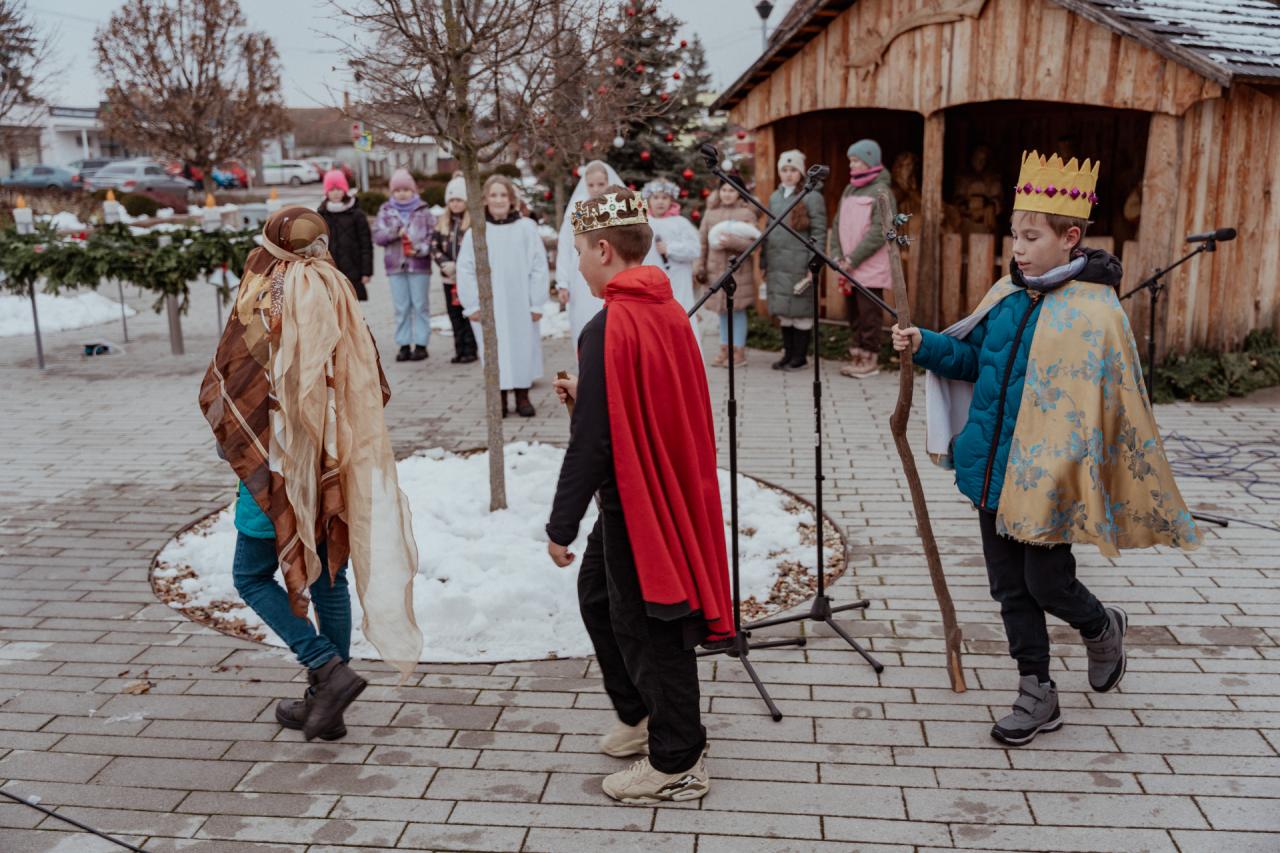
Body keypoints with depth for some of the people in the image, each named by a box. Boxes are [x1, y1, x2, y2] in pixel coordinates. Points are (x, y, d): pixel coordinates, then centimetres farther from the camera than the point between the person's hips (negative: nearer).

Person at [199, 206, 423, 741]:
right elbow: (373, 389, 5)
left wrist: (234, 447, 9)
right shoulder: (339, 296, 1)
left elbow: (219, 391, -9)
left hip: (278, 460, -5)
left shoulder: (261, 300, -11)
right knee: (328, 578, 13)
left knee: (253, 575, 12)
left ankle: (329, 669, -3)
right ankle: (324, 705, 20)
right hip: (335, 465, 5)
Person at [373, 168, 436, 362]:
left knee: (420, 305, 1)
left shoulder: (423, 211, 4)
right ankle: (403, 345, 10)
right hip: (396, 266, 2)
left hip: (419, 265, -2)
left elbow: (433, 234, 0)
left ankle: (421, 344, 8)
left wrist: (421, 248, -16)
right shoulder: (385, 211, 10)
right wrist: (395, 232, -14)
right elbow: (377, 236, 3)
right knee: (401, 307, 5)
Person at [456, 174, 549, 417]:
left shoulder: (526, 227, -2)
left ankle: (522, 396, 21)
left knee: (523, 347, 7)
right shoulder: (475, 232, 0)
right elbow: (465, 270, 3)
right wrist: (471, 304, -2)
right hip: (488, 305, 0)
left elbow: (538, 267, -1)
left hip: (520, 304, 0)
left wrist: (537, 303, -4)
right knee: (495, 351, 4)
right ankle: (501, 399, 15)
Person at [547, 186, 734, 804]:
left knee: (648, 626, 5)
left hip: (634, 503, -9)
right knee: (597, 595, 24)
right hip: (669, 491, 9)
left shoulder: (607, 329, -23)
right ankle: (639, 717, 39)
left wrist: (561, 526, -14)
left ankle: (677, 765, 21)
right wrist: (587, 395, 7)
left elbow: (590, 441, -23)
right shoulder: (667, 311, 5)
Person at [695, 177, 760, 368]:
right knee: (722, 310, 10)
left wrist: (734, 241, -21)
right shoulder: (711, 213, 9)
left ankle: (739, 351, 9)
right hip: (716, 269, 4)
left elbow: (754, 243, -7)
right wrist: (699, 266, 4)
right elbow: (702, 241, 9)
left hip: (739, 269, -3)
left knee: (738, 310, 0)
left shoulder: (747, 213, -1)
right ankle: (725, 349, 19)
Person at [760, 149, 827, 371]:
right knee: (783, 311, 10)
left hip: (799, 264, -6)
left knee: (801, 310, -1)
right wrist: (763, 262, 15)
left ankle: (800, 356, 8)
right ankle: (788, 353, 20)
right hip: (777, 264, 6)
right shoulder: (774, 197, 15)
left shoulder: (812, 197, -3)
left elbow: (819, 233, -7)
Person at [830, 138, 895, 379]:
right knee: (853, 312, 10)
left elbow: (879, 232, -14)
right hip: (848, 267, 7)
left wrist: (853, 259, -15)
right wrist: (837, 255, 1)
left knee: (868, 313, -3)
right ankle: (856, 355, 18)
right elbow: (837, 224, 15)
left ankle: (870, 359, 3)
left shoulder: (881, 192, -7)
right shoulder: (849, 190, 15)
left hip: (870, 267, -7)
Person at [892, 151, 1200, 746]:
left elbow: (1118, 407, -13)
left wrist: (1080, 476, -14)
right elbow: (973, 358, 16)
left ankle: (1102, 629, 41)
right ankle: (1037, 695, 29)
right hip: (994, 472, 6)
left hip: (1046, 479, -6)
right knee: (1010, 588, 12)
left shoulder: (1095, 311, -15)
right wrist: (927, 346, -1)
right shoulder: (1006, 294, 3)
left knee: (1047, 585, 6)